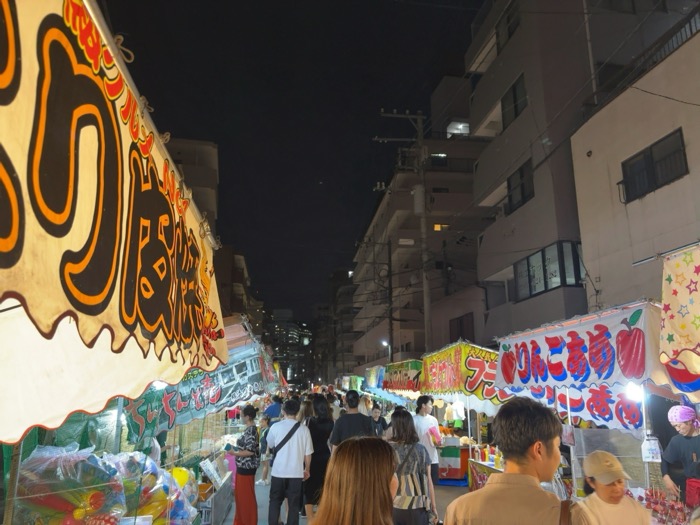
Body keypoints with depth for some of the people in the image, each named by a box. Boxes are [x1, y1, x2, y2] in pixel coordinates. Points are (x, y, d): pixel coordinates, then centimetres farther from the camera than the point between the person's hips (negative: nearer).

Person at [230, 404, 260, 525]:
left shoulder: (251, 430, -21)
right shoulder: (249, 429, 8)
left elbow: (250, 451, -24)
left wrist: (235, 453, -18)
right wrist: (235, 448, 11)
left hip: (246, 468, -10)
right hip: (243, 466, 10)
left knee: (246, 496, 3)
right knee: (240, 495, 19)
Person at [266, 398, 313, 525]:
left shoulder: (276, 427, -7)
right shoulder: (303, 429, -6)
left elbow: (269, 445, 12)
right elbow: (308, 453, -1)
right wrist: (307, 469, 15)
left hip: (278, 471, 0)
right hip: (296, 472, 0)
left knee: (275, 502, 16)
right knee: (294, 504, 10)